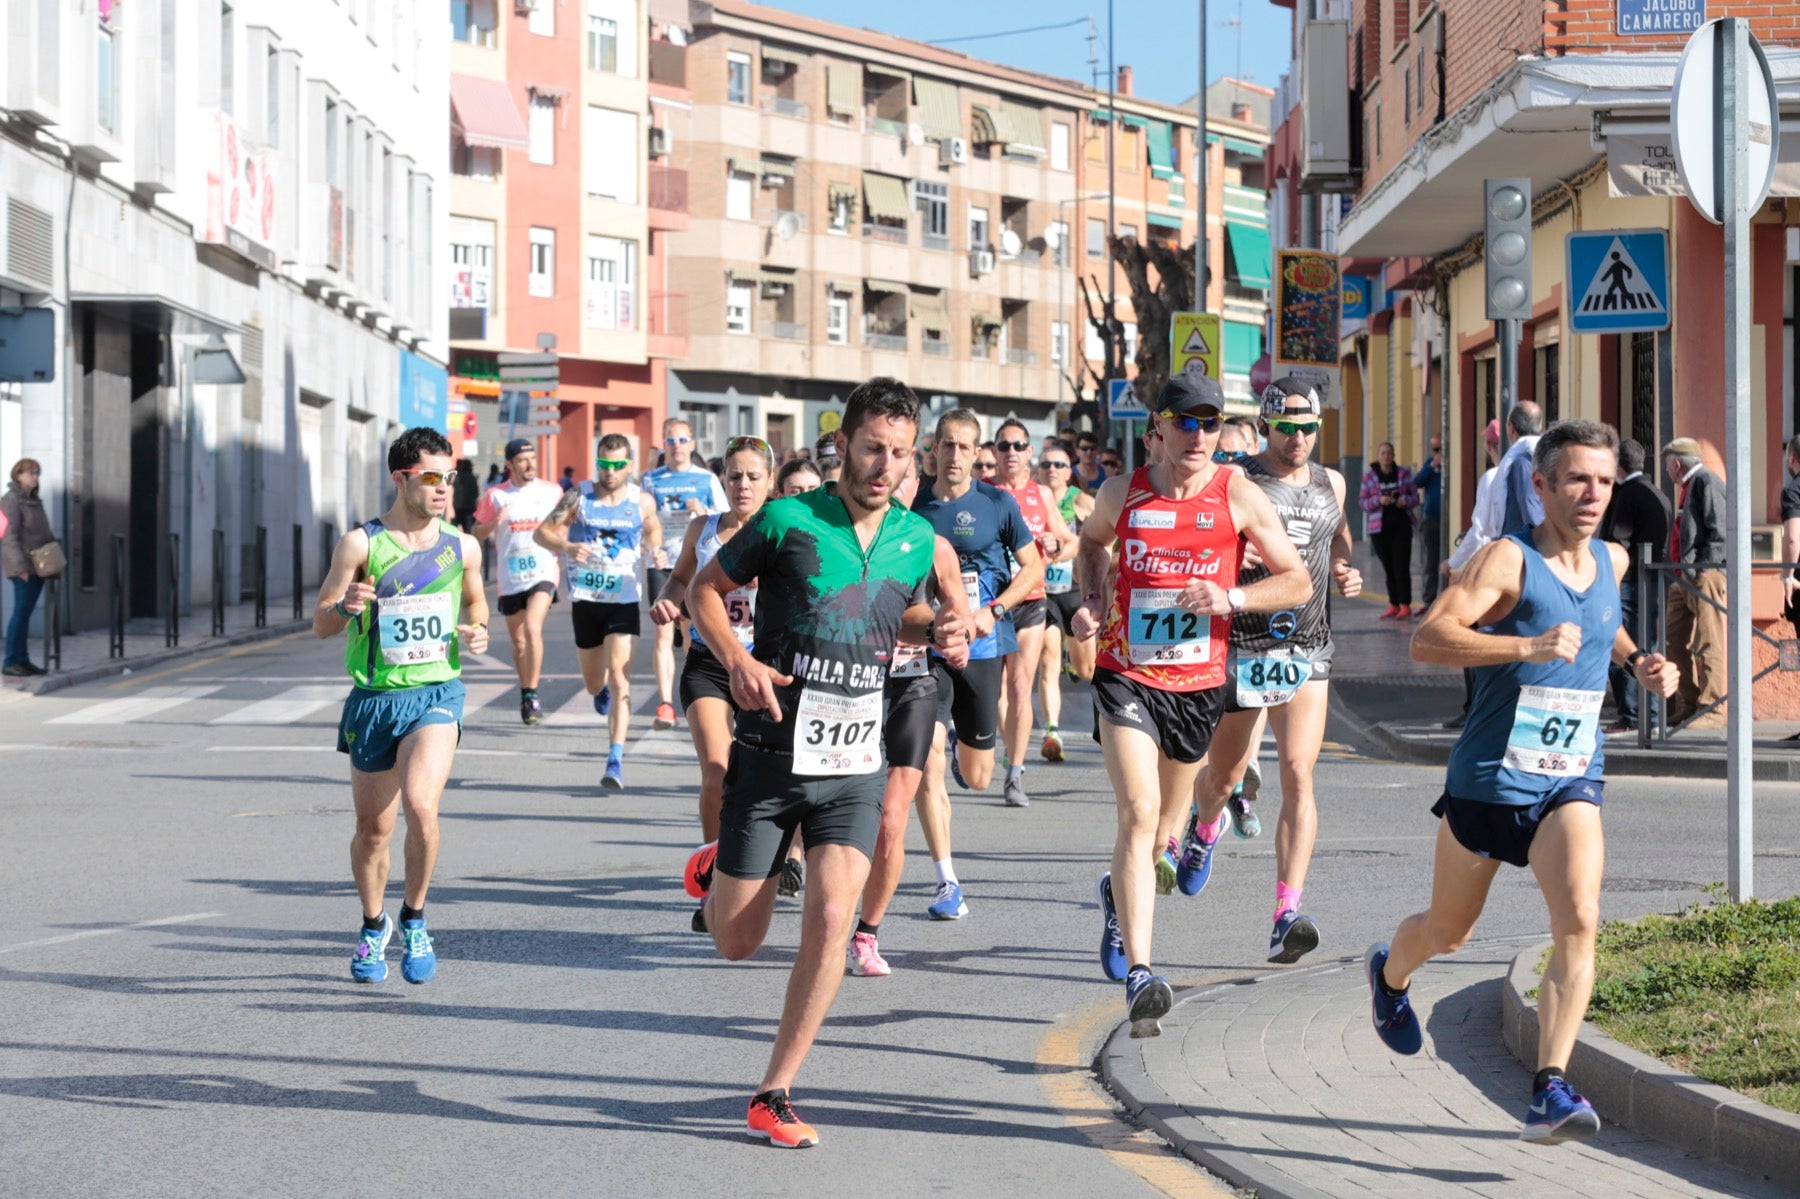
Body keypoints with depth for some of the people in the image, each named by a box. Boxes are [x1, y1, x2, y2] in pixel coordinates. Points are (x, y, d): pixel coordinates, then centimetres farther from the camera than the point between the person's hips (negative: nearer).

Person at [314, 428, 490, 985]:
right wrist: (345, 607, -24)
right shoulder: (361, 543, -5)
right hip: (374, 698, 0)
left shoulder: (462, 547, 3)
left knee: (420, 804, -23)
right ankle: (373, 927, 35)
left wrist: (476, 631, 0)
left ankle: (415, 921, -2)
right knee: (373, 830, 9)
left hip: (436, 694, 0)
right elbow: (320, 623, -2)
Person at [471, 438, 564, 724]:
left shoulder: (553, 492, 4)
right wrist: (493, 524, -13)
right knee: (518, 641, 10)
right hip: (510, 579, 2)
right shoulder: (495, 496, 2)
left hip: (543, 572, -2)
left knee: (533, 627, -23)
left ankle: (533, 694, -17)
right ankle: (525, 693, 28)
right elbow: (476, 535, 7)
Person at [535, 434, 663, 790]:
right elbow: (542, 532, 1)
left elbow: (653, 532, 20)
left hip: (624, 601, -1)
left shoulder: (642, 501, 1)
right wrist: (566, 546, -20)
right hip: (585, 599, 1)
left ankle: (615, 761, -20)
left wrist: (656, 553, -3)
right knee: (593, 684, 14)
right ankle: (602, 688, 54)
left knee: (620, 677, -16)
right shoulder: (579, 497, -2)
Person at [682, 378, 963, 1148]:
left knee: (831, 918, -15)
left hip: (854, 766, 2)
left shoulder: (916, 538, 3)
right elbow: (706, 588, 1)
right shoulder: (788, 520, -10)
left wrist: (935, 629, -1)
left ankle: (774, 1095, -3)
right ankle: (715, 869, 42)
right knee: (737, 942, 4)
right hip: (770, 758, -2)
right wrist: (737, 660, -16)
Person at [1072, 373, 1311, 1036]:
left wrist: (1232, 598, -17)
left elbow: (1298, 581, -1)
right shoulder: (1122, 493, 0)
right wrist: (1093, 599, 5)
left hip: (1198, 682, 2)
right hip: (1126, 676, -2)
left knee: (1165, 819, 18)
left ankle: (1118, 892, 54)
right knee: (1139, 812, -20)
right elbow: (1092, 542, 23)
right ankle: (1140, 975, -27)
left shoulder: (1239, 496, -5)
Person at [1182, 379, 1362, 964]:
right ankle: (1203, 831, 50)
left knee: (1298, 777, -11)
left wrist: (1346, 572, 10)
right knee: (1224, 775, 12)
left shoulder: (1330, 483, 12)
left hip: (1307, 649, 2)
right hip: (1241, 646, -2)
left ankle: (1287, 916, -17)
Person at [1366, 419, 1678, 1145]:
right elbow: (1428, 639, -28)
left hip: (1571, 782, 4)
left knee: (1579, 921, -21)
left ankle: (1549, 1092, -23)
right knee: (1448, 933, 16)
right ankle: (1389, 974, 52)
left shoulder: (1611, 562, 6)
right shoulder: (1509, 560, -14)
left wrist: (1636, 662, 12)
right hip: (1490, 778, -3)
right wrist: (1530, 647, -37)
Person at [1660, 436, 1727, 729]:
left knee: (1708, 645, -9)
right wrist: (1679, 572, 17)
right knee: (1676, 644, 11)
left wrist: (1700, 568, -20)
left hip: (1706, 576, -10)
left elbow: (1719, 531, -16)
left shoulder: (1707, 482, -8)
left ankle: (1713, 710, -8)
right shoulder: (1688, 487, 21)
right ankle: (1687, 707, 17)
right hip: (1685, 578, 11)